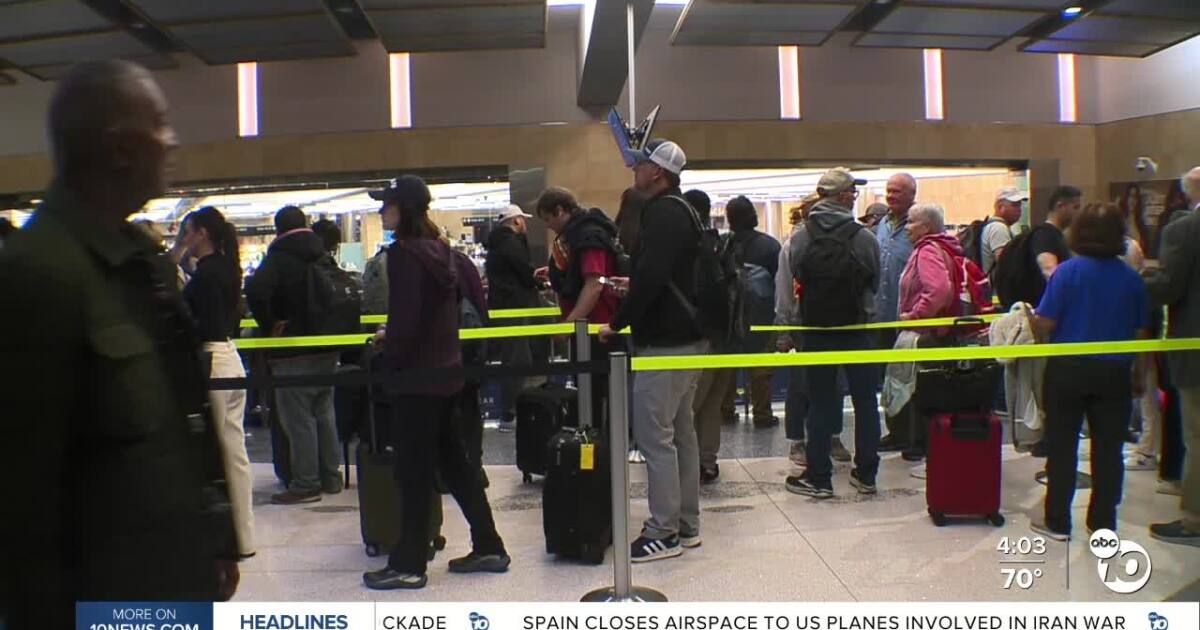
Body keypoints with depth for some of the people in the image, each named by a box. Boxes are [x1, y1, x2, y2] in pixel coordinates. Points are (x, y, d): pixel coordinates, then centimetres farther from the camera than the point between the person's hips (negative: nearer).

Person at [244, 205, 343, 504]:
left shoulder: (278, 258, -11)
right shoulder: (323, 256, 11)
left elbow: (256, 291, -28)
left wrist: (270, 325, -15)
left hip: (294, 352, -7)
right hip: (327, 347, 7)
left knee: (298, 418, -2)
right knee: (323, 413, 15)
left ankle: (306, 484, 0)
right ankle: (330, 477, 21)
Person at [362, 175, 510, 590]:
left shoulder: (404, 253, -15)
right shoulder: (440, 250, 10)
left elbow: (404, 318, -20)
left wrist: (390, 356, -7)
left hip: (416, 374, -9)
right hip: (445, 369, 9)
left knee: (413, 470, 0)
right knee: (453, 460, 15)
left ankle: (409, 564, 9)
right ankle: (488, 547, 21)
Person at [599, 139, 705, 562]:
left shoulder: (663, 213, -16)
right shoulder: (682, 211, 16)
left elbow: (650, 277, -25)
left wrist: (619, 322, -16)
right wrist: (631, 284, 23)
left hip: (665, 343, -11)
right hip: (688, 337, 11)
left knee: (654, 436, -6)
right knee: (681, 432, 15)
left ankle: (663, 533, 1)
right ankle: (686, 524, 23)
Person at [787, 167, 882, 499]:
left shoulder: (800, 238, -8)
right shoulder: (864, 238, -10)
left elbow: (795, 279, -2)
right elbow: (875, 283, 1)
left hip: (817, 329, 1)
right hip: (858, 329, -1)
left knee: (820, 403, 7)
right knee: (865, 401, 11)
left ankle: (818, 477, 10)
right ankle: (866, 474, 17)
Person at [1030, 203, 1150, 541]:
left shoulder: (1067, 272, -11)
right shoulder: (1132, 279, -2)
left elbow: (1044, 323, -16)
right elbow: (1141, 331, 4)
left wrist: (1033, 325, 7)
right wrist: (1137, 371, 17)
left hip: (1068, 369, -2)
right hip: (1114, 371, 2)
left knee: (1062, 446, 8)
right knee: (1108, 448, 10)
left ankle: (1057, 521, 14)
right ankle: (1103, 523, 18)